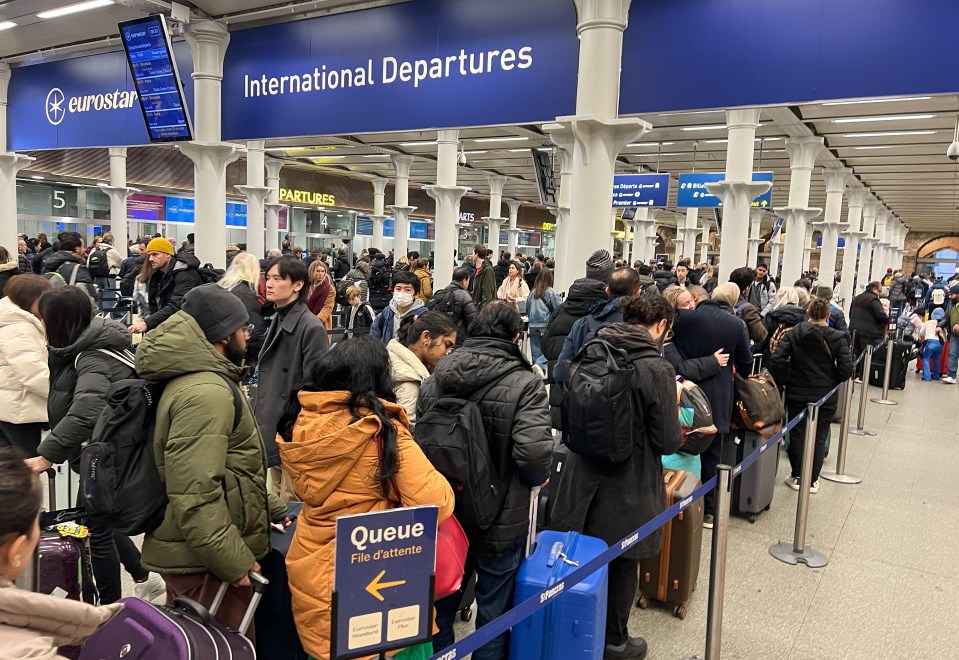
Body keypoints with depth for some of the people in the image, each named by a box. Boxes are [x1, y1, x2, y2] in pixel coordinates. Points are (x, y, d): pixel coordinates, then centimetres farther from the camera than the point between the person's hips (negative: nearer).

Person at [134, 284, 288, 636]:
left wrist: (268, 508, 17)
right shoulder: (206, 392, -22)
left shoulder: (195, 378, 14)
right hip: (204, 560, -11)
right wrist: (235, 562, -24)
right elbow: (194, 492, -28)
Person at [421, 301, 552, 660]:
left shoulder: (436, 378, -4)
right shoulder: (524, 384, -19)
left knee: (441, 606, 24)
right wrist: (537, 478, -6)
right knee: (493, 616, 16)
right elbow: (535, 453, -28)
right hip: (500, 522, -4)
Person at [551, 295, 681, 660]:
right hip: (627, 487, -4)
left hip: (583, 477, 5)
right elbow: (668, 442, -15)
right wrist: (673, 409, 3)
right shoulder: (657, 369, -20)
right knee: (620, 565, 16)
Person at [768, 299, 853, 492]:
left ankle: (796, 477, 20)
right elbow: (846, 369, -11)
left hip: (797, 394, 0)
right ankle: (812, 480, 19)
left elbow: (776, 360, -14)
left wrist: (781, 383, -1)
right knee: (819, 438, 11)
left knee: (797, 435, 12)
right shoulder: (837, 338, -6)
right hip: (826, 396, 0)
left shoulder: (793, 334, -6)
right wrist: (831, 381, 7)